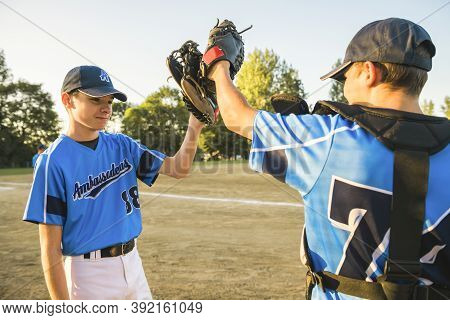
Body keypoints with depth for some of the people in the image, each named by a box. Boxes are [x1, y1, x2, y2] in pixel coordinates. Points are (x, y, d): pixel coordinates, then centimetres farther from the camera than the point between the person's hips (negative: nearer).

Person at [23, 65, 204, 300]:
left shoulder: (121, 145, 3)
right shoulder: (53, 161, -15)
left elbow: (178, 168, -2)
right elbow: (50, 247, -14)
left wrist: (194, 129, -19)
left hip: (132, 262, 6)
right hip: (89, 271, -6)